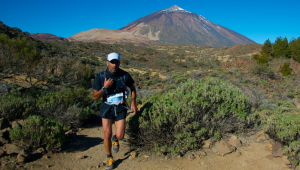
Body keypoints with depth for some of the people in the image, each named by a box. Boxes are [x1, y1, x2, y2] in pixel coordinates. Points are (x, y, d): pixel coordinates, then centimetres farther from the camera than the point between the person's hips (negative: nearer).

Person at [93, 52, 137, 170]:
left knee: (120, 136, -5)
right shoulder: (100, 77, -11)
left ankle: (115, 139, 35)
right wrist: (105, 87, -25)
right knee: (107, 135, 0)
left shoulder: (125, 75, -8)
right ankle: (109, 158, 26)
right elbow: (95, 97, -9)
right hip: (107, 108, 0)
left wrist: (133, 103, 3)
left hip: (120, 108, 1)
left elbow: (132, 88, 11)